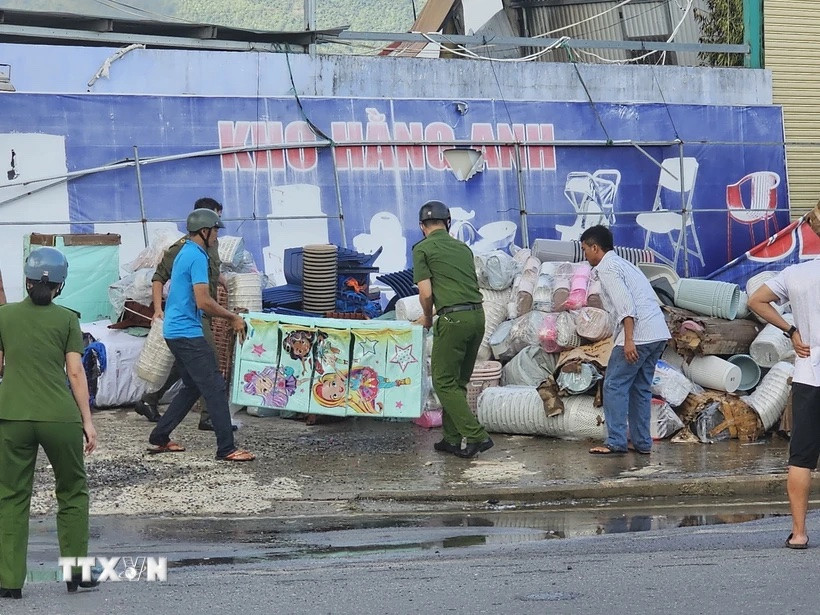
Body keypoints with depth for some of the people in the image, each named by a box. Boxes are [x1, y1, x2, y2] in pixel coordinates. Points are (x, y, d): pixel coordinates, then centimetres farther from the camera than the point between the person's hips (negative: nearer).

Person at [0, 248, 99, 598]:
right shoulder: (67, 319, 1)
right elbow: (75, 372, -2)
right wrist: (87, 421, 2)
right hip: (60, 417, -1)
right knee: (73, 491, 16)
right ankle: (76, 572, 17)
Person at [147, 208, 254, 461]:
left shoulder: (185, 253, 16)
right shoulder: (197, 257, -16)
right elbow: (203, 301, -22)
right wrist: (233, 318, -10)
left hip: (176, 330, 10)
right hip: (187, 333, -10)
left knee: (192, 387, 18)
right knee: (215, 388, -8)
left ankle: (159, 438, 21)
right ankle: (226, 449, -8)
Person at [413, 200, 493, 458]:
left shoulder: (423, 248, 2)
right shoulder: (463, 247, 20)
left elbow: (426, 292, -6)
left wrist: (428, 318, 14)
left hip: (453, 319, -7)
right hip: (478, 314, 7)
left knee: (445, 382, 1)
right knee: (459, 381, 16)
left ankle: (476, 436, -8)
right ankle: (452, 439, 18)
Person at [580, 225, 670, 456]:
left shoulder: (607, 268, -5)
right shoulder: (622, 263, 25)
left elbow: (625, 305, -17)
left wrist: (629, 340, -22)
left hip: (638, 333, -9)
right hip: (658, 333, 9)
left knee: (614, 385, -3)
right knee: (641, 387, 14)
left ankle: (615, 442, -5)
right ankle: (642, 442, 14)